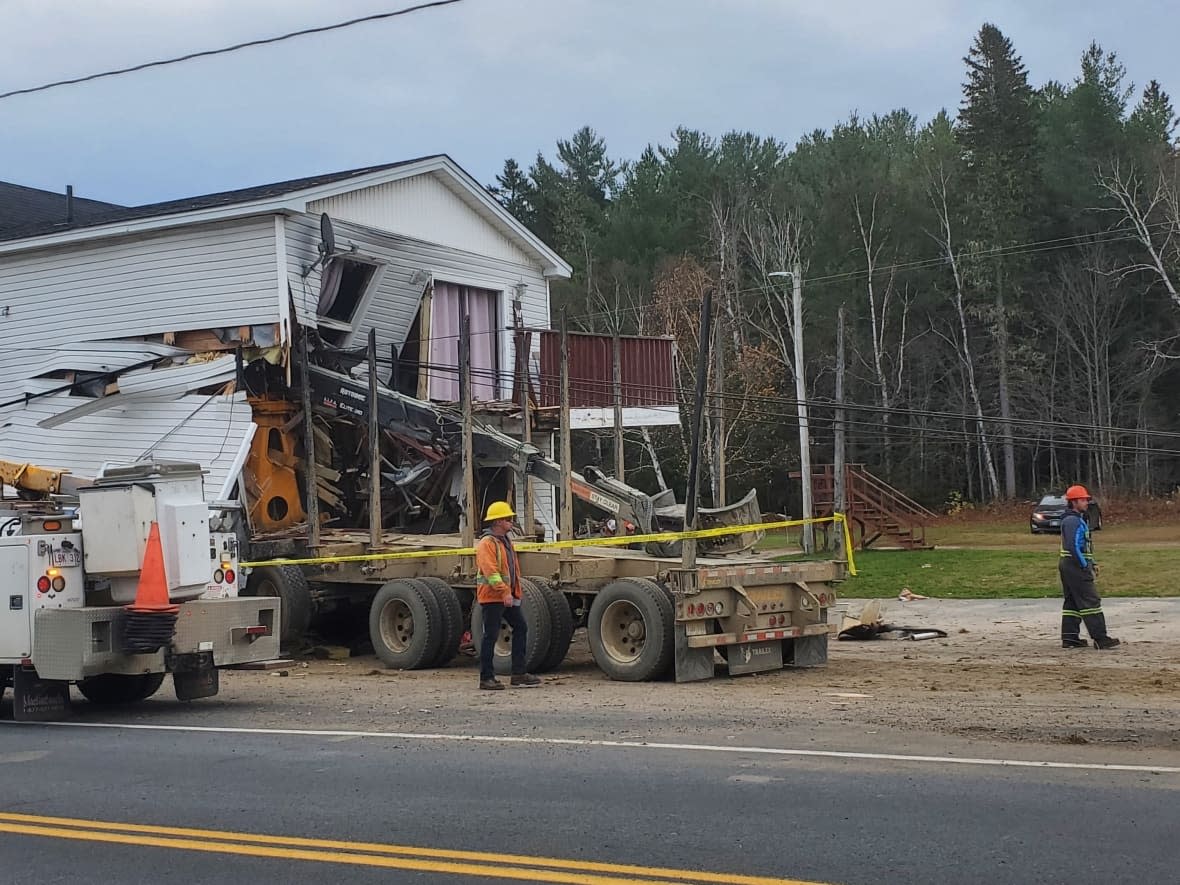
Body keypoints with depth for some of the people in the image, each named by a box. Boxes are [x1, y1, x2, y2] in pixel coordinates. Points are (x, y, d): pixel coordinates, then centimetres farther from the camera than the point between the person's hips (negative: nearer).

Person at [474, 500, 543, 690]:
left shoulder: (506, 541, 17)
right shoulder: (487, 543, -14)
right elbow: (490, 571, -24)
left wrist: (515, 592, 19)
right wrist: (504, 591, -29)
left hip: (508, 596, 10)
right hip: (492, 596, -10)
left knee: (520, 628, 9)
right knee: (491, 636, -4)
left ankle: (519, 673, 14)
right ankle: (486, 678, 3)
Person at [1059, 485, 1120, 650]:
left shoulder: (1079, 520, 19)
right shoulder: (1073, 521, -15)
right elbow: (1074, 547, -23)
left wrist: (1093, 563, 16)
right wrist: (1086, 567, -21)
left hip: (1067, 566, 11)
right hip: (1076, 566, -11)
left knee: (1072, 602, 11)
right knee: (1090, 601, -10)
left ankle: (1069, 637, 13)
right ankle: (1100, 638, -10)